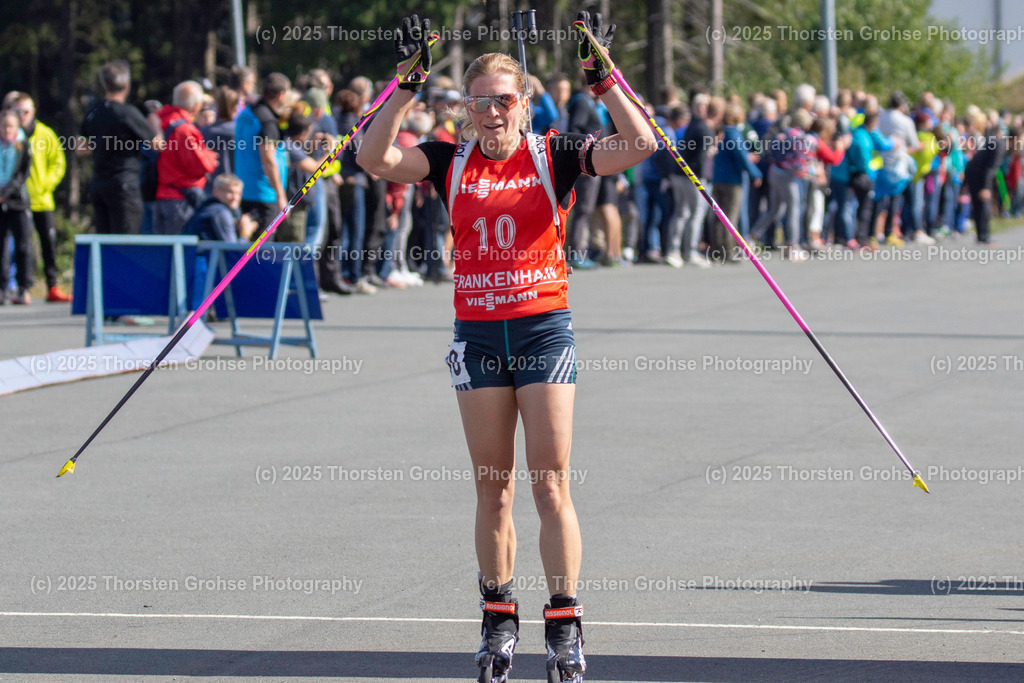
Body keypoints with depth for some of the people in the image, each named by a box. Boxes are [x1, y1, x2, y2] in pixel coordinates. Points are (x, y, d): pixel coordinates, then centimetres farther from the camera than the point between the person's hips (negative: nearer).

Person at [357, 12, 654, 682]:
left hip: (545, 329, -2)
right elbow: (375, 157, -8)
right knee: (492, 487, 7)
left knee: (553, 483, -4)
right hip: (478, 333, 2)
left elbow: (640, 145, -12)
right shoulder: (452, 162, 5)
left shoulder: (554, 155, -1)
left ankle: (565, 627, 0)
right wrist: (407, 84, -15)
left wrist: (602, 75, -18)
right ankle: (499, 619, 17)